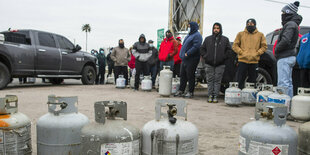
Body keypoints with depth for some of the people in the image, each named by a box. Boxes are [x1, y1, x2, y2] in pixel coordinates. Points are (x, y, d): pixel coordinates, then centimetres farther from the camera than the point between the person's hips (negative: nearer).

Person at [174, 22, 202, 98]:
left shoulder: (197, 35, -10)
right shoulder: (189, 35, 19)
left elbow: (196, 47, -22)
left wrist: (187, 53, -23)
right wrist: (182, 54, 12)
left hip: (192, 59, -9)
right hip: (185, 59, 9)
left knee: (190, 76, -3)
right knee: (183, 75, 11)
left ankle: (190, 92, 6)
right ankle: (181, 91, 19)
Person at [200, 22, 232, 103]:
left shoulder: (225, 39, 7)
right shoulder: (208, 39, 11)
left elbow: (229, 50, 8)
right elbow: (202, 49, 15)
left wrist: (223, 57, -4)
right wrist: (205, 57, 3)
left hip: (220, 64, -1)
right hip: (209, 64, 1)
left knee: (217, 80, 0)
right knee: (210, 80, 2)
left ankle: (215, 96, 4)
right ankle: (210, 95, 7)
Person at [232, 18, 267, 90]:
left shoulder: (260, 35, 10)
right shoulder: (241, 34, 9)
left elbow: (264, 46, 9)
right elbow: (235, 46, 7)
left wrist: (257, 53, -5)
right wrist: (241, 52, -6)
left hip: (254, 61, 1)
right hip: (242, 61, -1)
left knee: (252, 81, 7)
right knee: (240, 81, -1)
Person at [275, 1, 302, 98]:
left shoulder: (290, 24, -12)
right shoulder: (293, 24, 20)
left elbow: (285, 41, -24)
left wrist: (276, 49, -10)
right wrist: (277, 50, 10)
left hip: (285, 58, -11)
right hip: (290, 56, 11)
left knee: (283, 83, -11)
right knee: (288, 82, 14)